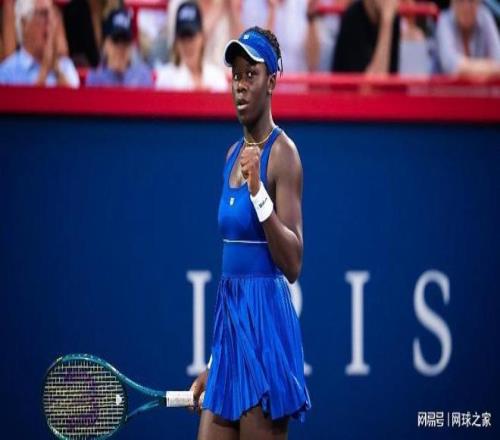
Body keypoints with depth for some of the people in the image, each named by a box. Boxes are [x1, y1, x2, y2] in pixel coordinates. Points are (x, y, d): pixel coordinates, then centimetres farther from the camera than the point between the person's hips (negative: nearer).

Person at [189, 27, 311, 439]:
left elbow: (293, 265, -14)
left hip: (265, 324, -8)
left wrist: (258, 191, -23)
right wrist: (212, 363, 19)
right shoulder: (233, 156, 14)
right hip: (229, 319, 8)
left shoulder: (283, 153, -9)